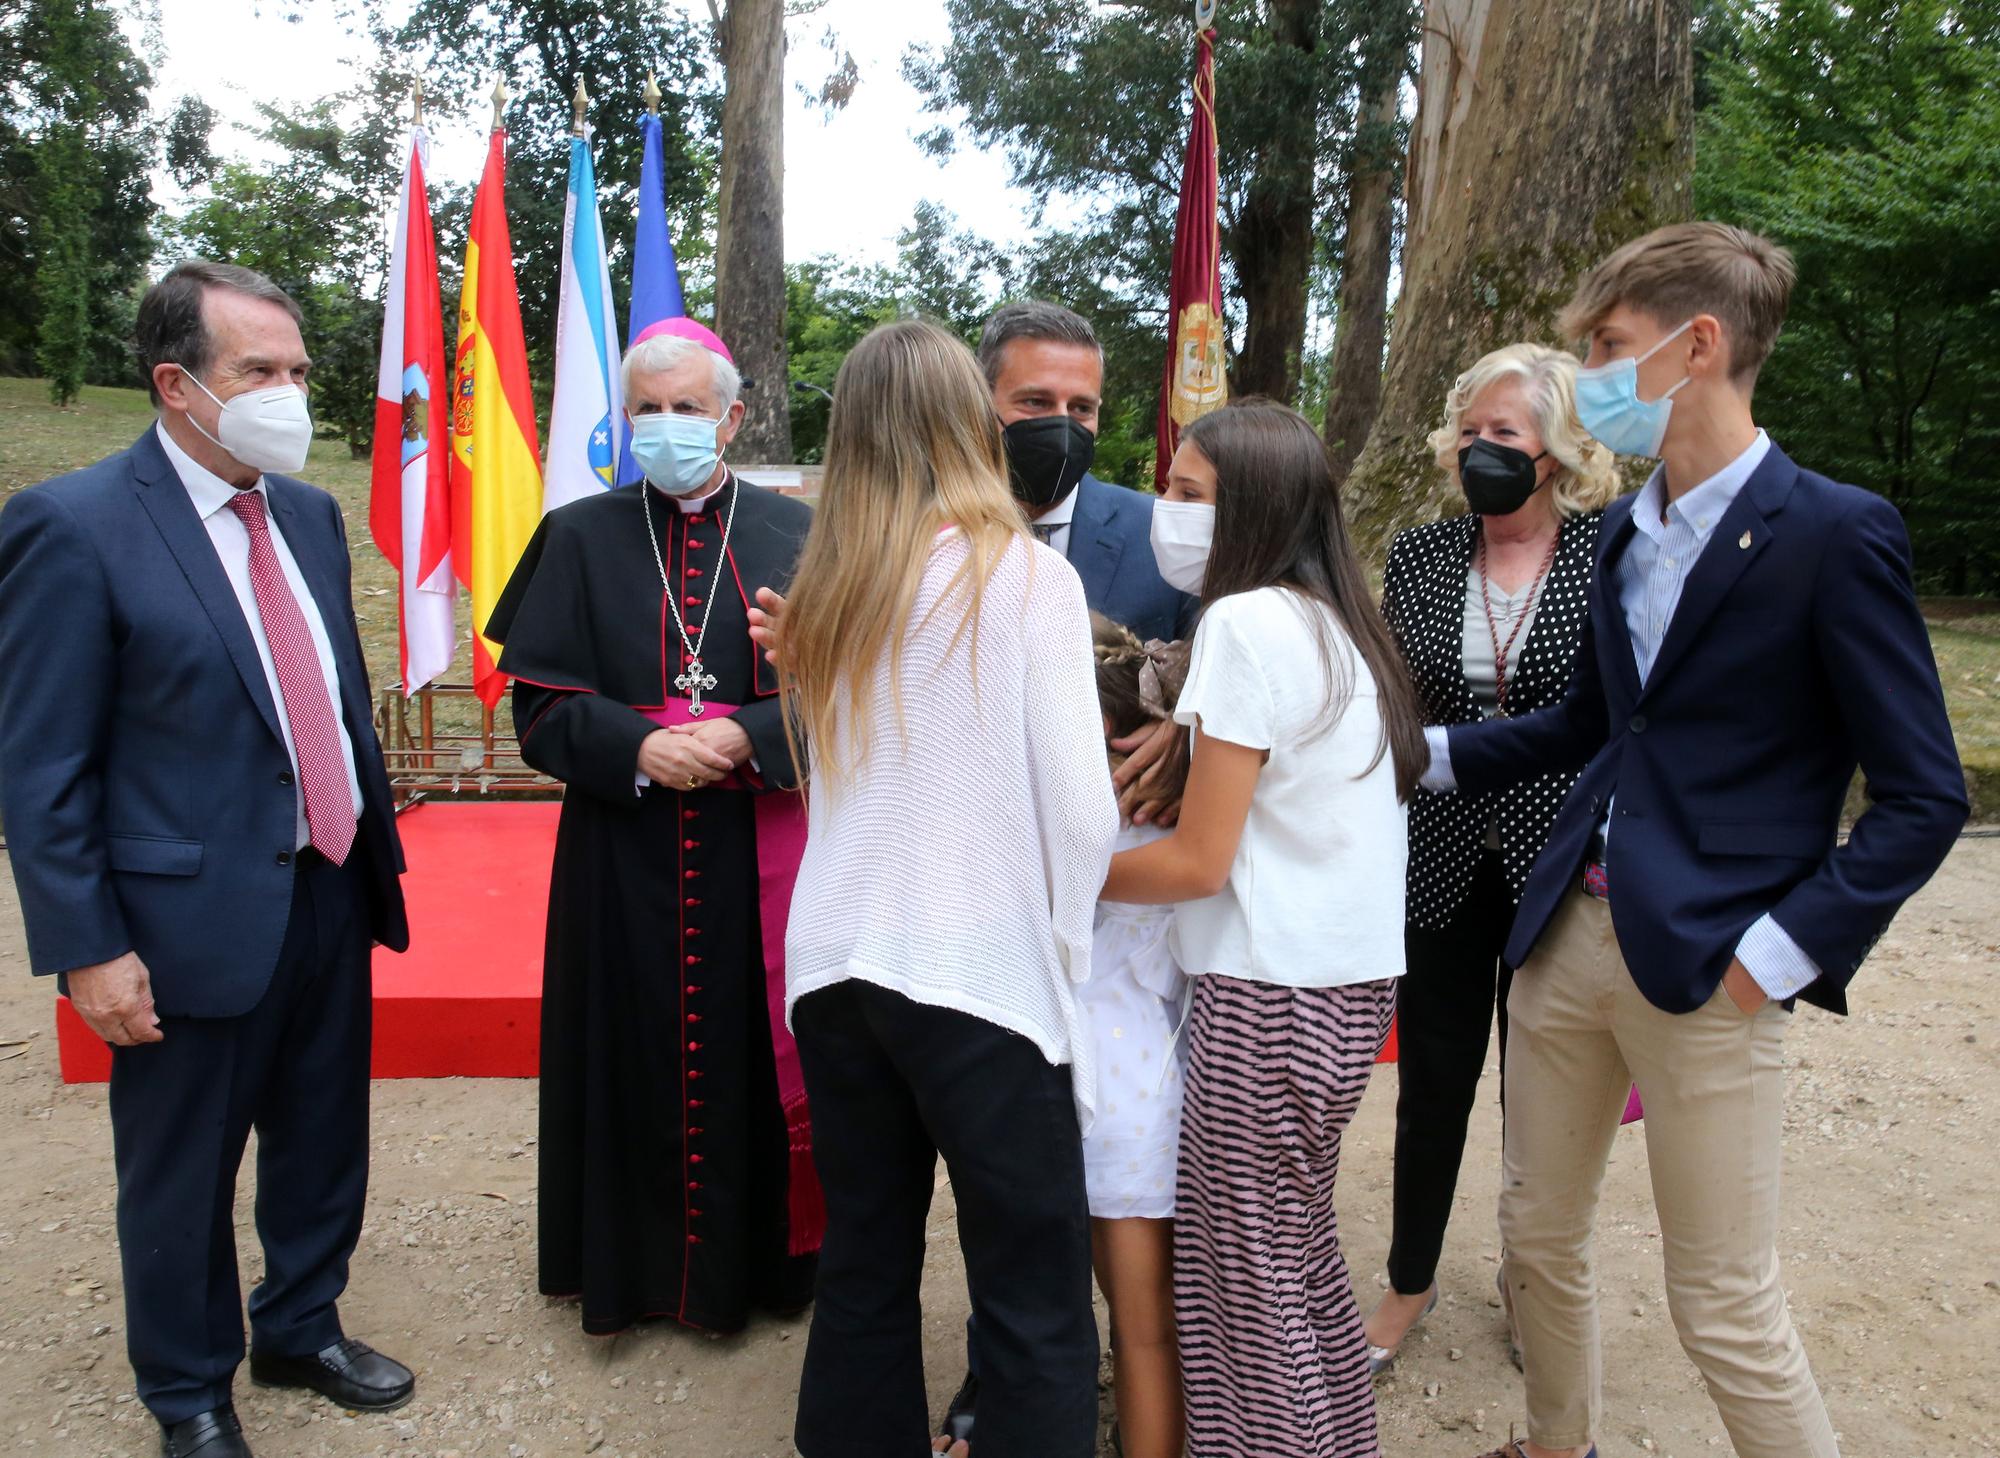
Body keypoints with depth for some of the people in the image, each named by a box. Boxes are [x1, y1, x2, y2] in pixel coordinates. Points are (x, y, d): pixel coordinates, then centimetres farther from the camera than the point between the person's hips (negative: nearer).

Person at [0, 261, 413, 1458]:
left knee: (324, 1148, 20)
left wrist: (377, 843, 13)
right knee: (182, 1180, 14)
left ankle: (301, 1329, 44)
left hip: (333, 891, 6)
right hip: (197, 913, -6)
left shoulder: (311, 515, 6)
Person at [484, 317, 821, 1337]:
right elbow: (541, 703, 2)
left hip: (762, 849, 0)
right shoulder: (582, 538, 7)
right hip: (623, 856, 1)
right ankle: (633, 1261, 26)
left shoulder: (794, 535, 4)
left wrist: (746, 735, -17)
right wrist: (637, 745, -15)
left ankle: (762, 1256, 24)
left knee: (759, 1052, 5)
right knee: (634, 1058, 7)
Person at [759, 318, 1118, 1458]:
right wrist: (1062, 941, 4)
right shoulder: (1027, 572, -7)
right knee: (1035, 1301, 5)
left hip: (838, 967, 6)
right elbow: (1080, 807, -10)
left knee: (864, 1268, 17)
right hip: (982, 975, -5)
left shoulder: (826, 587, 7)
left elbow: (825, 766, 11)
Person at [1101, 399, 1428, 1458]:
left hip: (1270, 996, -9)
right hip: (1348, 978, 10)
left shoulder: (1248, 622, -15)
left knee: (1249, 1279, 4)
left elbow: (1198, 861, -15)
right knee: (1297, 1251, 20)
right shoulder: (1334, 621, 13)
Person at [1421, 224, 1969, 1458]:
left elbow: (1924, 797, -10)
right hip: (1567, 934, 7)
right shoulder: (1625, 530, 11)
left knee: (1726, 1306, 3)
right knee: (1540, 1234, 18)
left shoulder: (1836, 533, -10)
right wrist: (1426, 751, 13)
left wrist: (1782, 951, -15)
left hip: (1706, 966, -7)